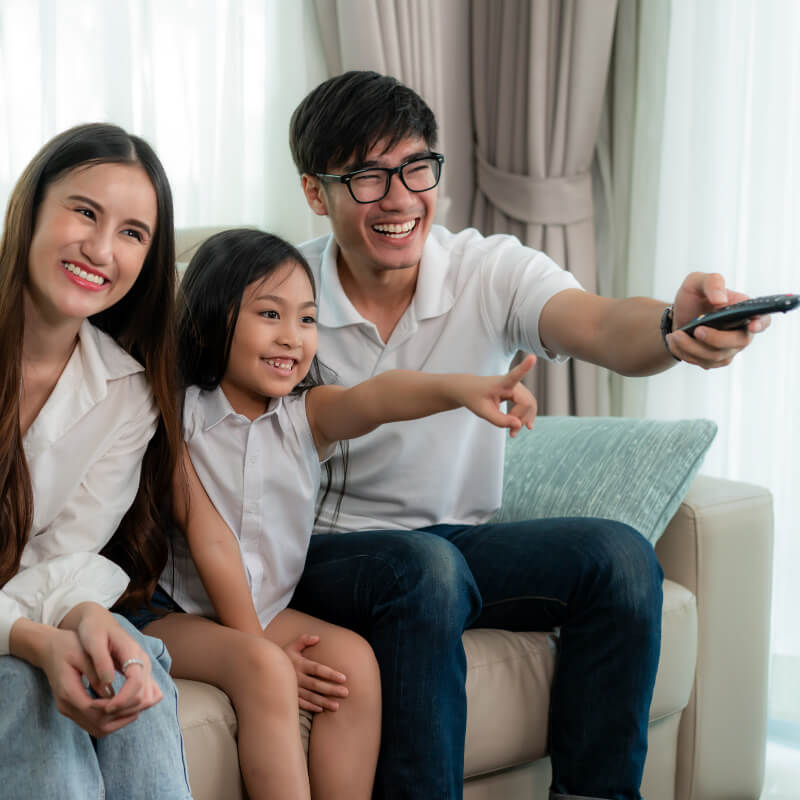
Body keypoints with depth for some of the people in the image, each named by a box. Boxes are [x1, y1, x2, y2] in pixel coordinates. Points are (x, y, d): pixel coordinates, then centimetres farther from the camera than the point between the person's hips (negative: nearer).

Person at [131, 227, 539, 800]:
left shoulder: (307, 415, -2)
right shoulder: (181, 420, -12)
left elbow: (371, 399, -25)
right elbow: (211, 543, -15)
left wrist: (457, 388, -47)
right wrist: (258, 646, -19)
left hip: (268, 608, 5)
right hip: (179, 613, -5)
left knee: (354, 659, -19)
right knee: (263, 670, -31)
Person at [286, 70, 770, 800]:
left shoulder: (490, 270, -9)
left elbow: (599, 327, -29)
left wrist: (673, 328, -52)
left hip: (459, 542, 3)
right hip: (328, 549, -3)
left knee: (619, 556, -20)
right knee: (426, 568, -35)